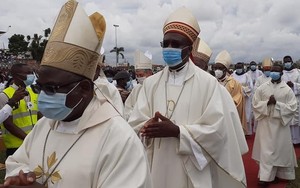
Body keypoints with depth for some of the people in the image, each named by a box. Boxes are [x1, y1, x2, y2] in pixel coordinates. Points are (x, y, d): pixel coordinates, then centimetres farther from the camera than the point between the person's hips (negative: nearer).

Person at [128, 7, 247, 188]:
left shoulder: (208, 82, -7)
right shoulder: (150, 83, 4)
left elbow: (216, 130, -12)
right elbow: (135, 123, 1)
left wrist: (176, 131, -21)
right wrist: (148, 127, -21)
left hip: (193, 172, -3)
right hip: (157, 168, 3)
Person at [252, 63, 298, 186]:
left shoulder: (287, 90, -4)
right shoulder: (262, 88, 0)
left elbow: (293, 107, -8)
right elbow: (255, 104, 0)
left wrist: (277, 103, -19)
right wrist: (267, 103, -17)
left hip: (280, 124, -1)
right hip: (266, 123, 1)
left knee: (280, 149, 8)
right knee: (266, 149, 5)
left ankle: (281, 173, 25)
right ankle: (266, 176, 14)